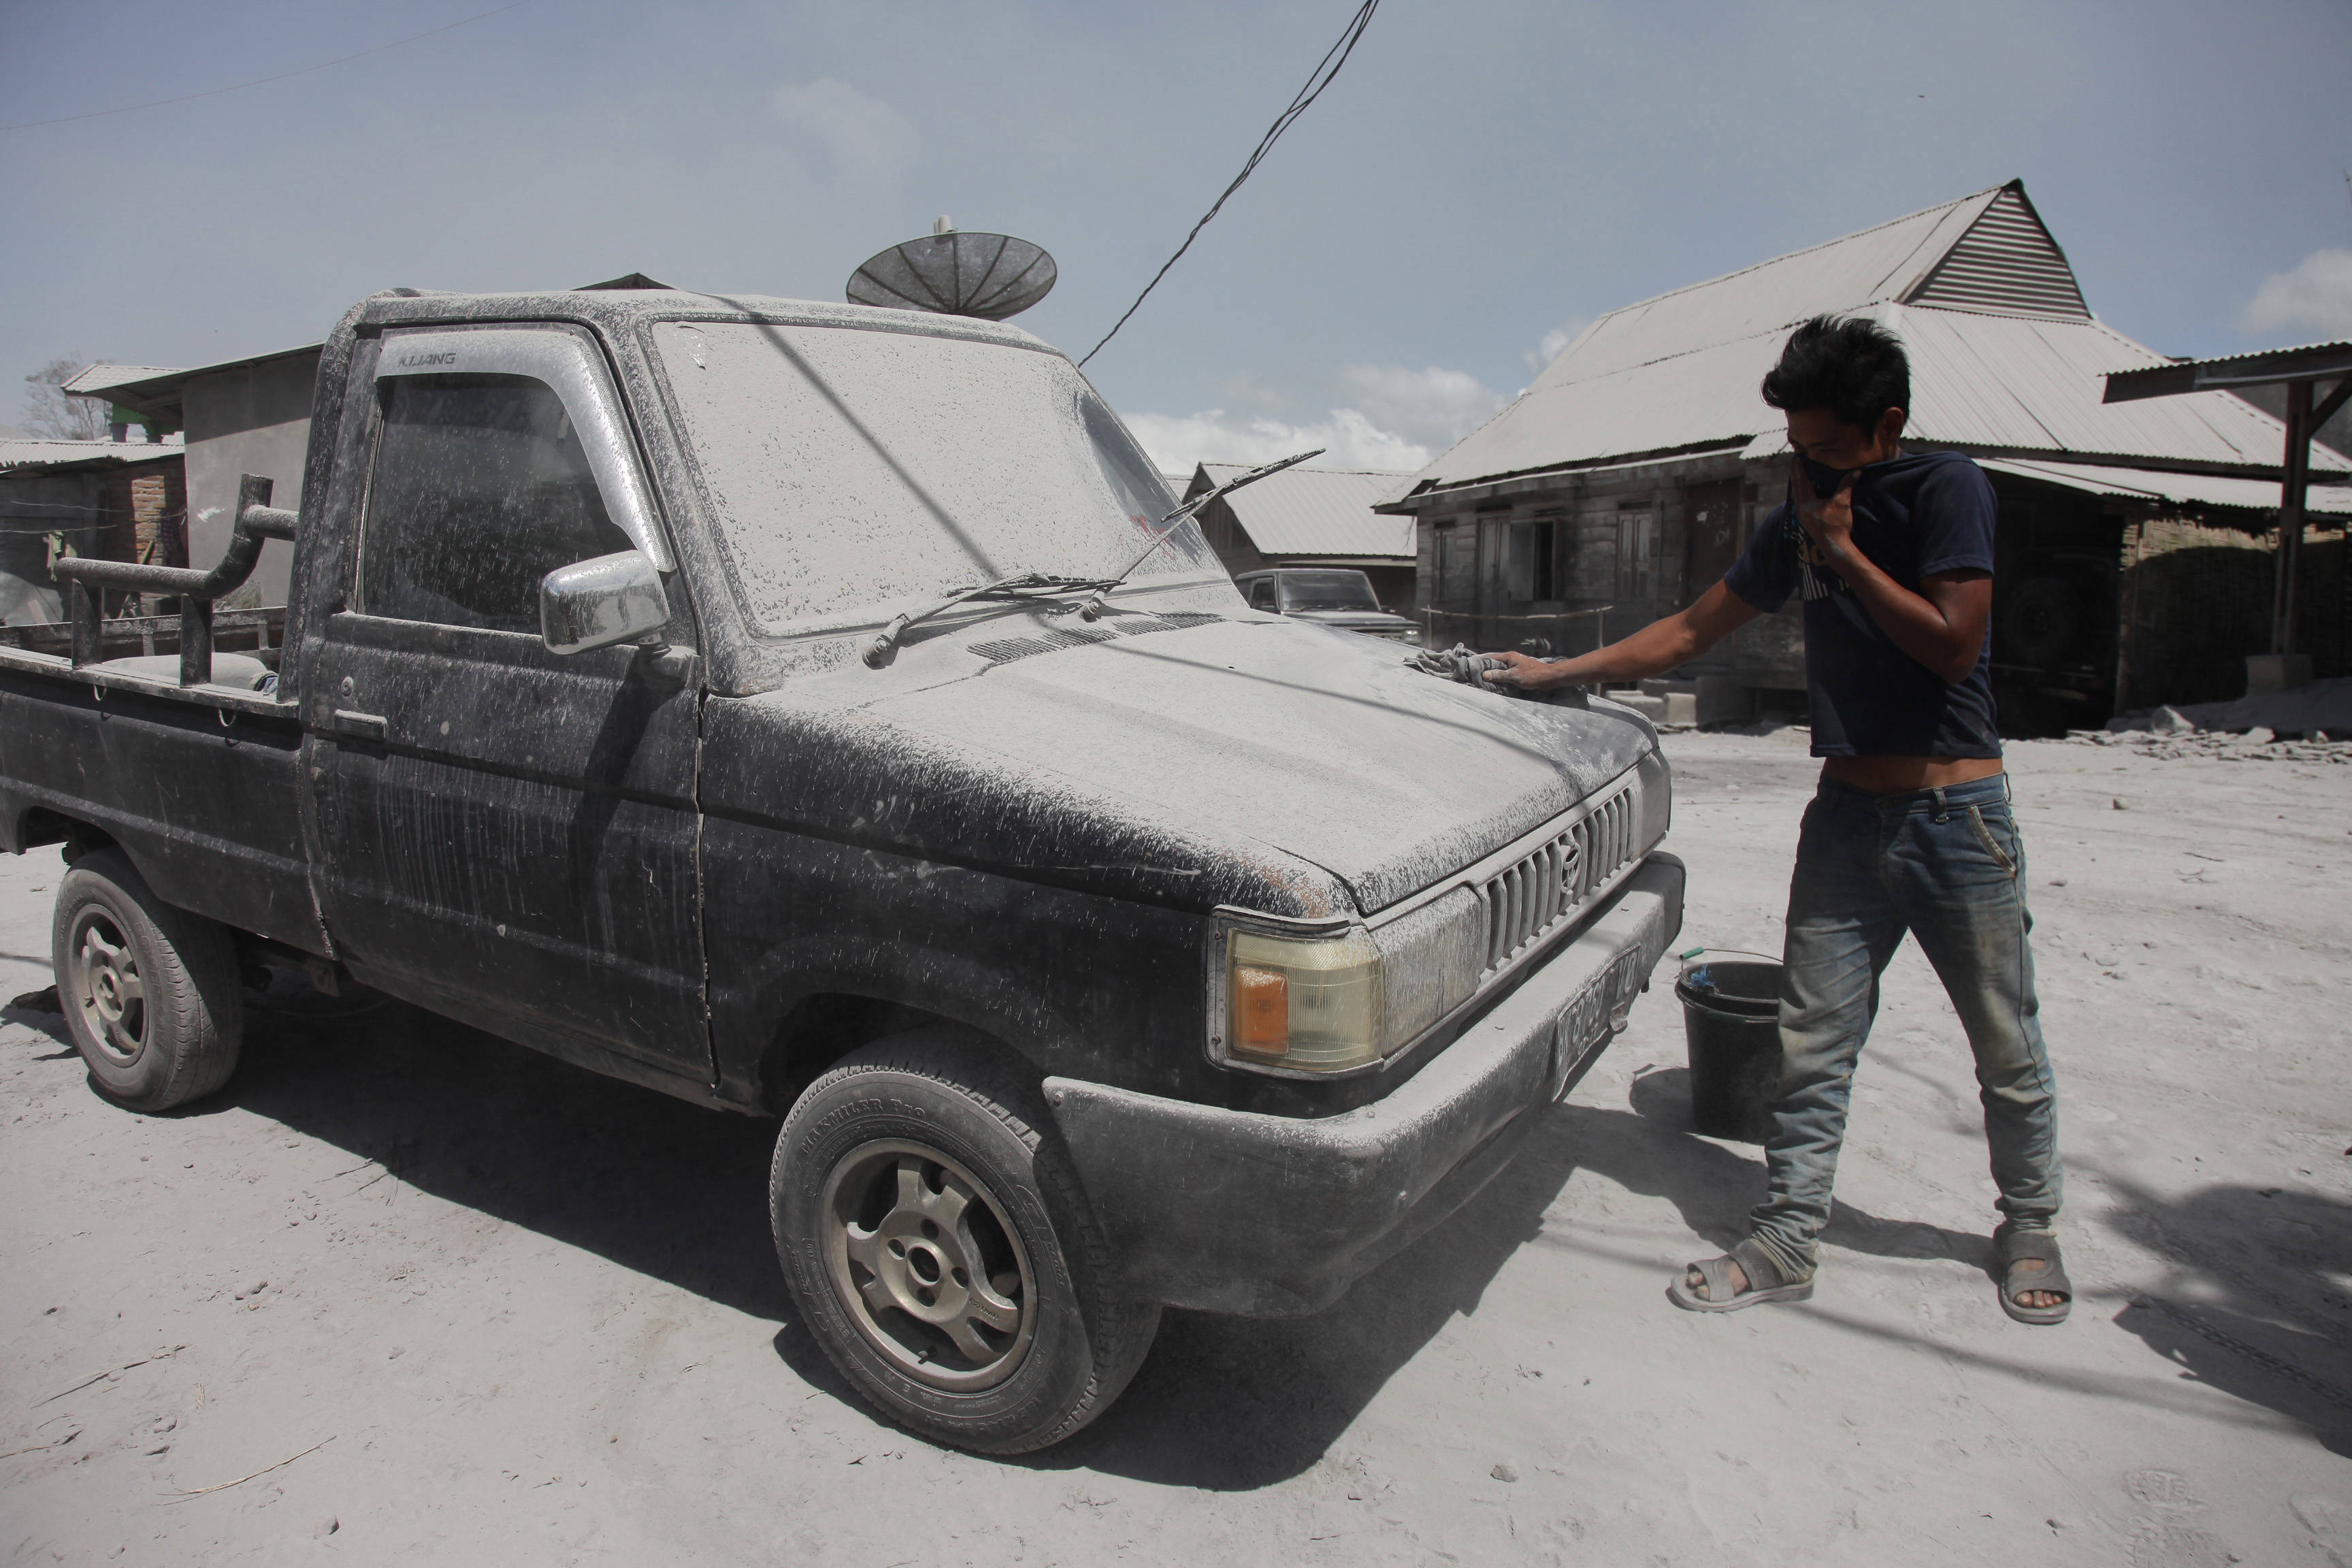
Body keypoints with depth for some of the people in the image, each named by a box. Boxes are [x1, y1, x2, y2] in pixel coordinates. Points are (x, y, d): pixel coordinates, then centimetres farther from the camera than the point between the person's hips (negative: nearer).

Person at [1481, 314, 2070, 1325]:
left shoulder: (1947, 490, -7)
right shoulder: (1796, 523, 8)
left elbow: (1952, 644, -17)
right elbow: (1688, 632, 13)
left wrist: (1846, 551, -14)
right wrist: (1555, 674, 9)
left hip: (1956, 815, -4)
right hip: (1846, 815, 4)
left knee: (2007, 1052, 10)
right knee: (1810, 1048, 3)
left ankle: (2029, 1226, 32)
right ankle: (1786, 1242, 13)